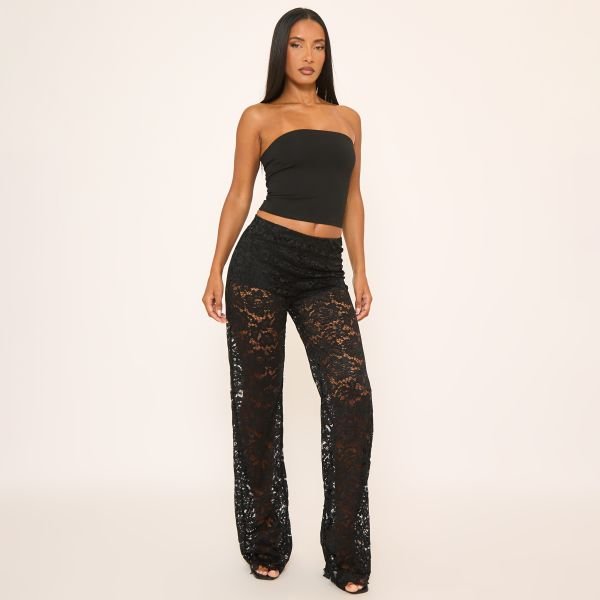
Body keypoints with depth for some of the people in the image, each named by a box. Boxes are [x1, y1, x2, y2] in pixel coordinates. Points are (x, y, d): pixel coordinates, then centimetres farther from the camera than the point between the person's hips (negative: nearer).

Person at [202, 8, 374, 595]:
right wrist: (216, 271, 2)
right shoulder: (259, 117, 8)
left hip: (324, 274, 3)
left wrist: (361, 272, 11)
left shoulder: (348, 118, 18)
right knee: (258, 402, 3)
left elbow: (351, 200, 18)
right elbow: (239, 196, 7)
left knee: (352, 398, -12)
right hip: (263, 261, -2)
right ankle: (265, 545, 20)